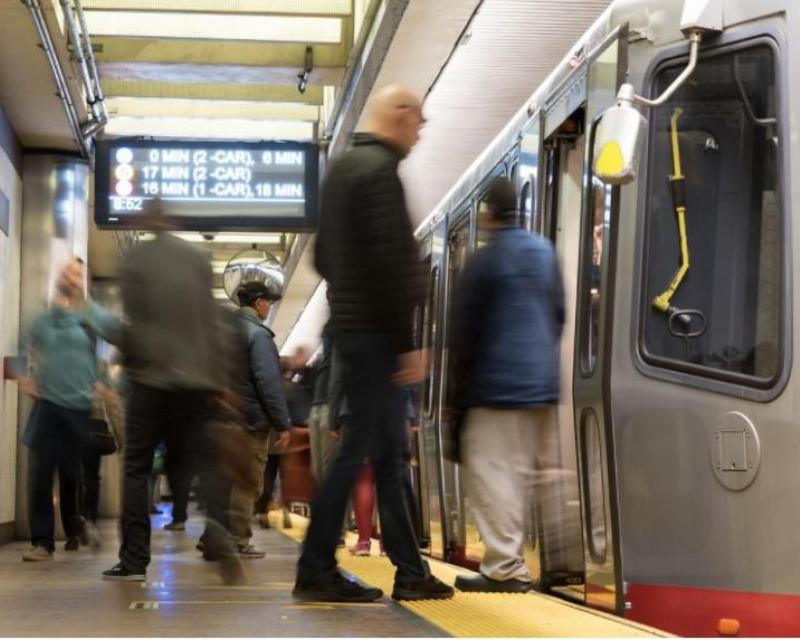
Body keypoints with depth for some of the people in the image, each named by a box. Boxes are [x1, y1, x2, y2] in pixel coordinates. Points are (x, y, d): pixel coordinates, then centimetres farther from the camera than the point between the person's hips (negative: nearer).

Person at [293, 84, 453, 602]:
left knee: (389, 450, 11)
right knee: (361, 448, -5)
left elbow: (324, 256, 23)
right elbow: (391, 262, -20)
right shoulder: (379, 169, -13)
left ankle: (411, 571, 15)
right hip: (377, 331, -10)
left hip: (351, 324, 10)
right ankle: (316, 570, -1)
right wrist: (408, 342, -18)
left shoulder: (341, 168, 18)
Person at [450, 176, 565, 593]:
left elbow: (464, 328, -7)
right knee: (521, 469, 14)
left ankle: (504, 567, -10)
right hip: (540, 381, 7)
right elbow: (558, 312, 14)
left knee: (489, 469, -4)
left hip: (497, 383, -7)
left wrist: (462, 380, 5)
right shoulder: (544, 252, 8)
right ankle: (511, 562, 20)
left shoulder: (483, 261, -12)